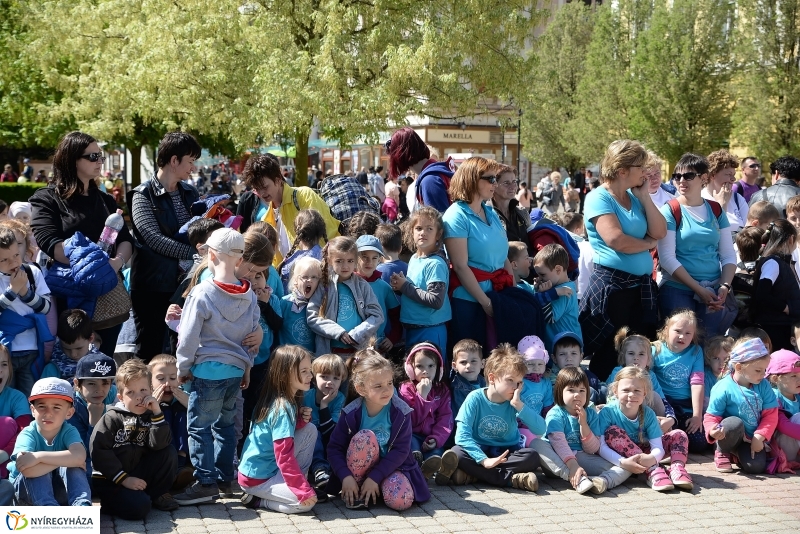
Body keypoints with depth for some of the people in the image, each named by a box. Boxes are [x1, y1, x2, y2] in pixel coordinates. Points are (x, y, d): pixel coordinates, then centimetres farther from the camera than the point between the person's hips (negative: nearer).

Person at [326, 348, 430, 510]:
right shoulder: (352, 413, -14)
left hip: (391, 466, 0)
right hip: (359, 470, 0)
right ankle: (354, 492, -15)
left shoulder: (401, 412, -15)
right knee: (365, 436, -31)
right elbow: (334, 447, -11)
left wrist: (374, 478, -22)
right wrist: (346, 477, -25)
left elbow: (401, 450, -17)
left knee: (401, 501, -31)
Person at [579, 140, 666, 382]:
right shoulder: (599, 198, -8)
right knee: (609, 355, 0)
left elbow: (660, 232, 6)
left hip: (642, 284, 7)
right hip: (611, 285, -7)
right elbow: (617, 240, -20)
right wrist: (649, 243, -3)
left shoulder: (634, 196, 15)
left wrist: (645, 197, 1)